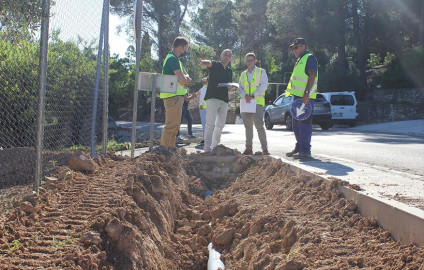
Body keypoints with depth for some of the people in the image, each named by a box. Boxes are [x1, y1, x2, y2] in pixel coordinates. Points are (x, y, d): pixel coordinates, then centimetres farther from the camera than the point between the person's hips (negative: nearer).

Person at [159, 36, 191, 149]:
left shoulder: (175, 59, 20)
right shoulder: (173, 59, -13)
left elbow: (187, 79, 19)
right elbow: (182, 80, -21)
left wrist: (185, 79, -3)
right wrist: (185, 78, 1)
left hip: (176, 96, 11)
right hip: (173, 96, -11)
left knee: (175, 125, 15)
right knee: (172, 125, -12)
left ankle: (170, 147, 22)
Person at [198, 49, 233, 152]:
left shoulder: (230, 71, 19)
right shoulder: (215, 65, 2)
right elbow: (209, 63, -22)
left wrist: (230, 87, -2)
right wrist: (203, 62, -46)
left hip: (224, 100, 7)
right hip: (212, 98, -7)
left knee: (220, 125, 10)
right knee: (210, 123, -14)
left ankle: (215, 146, 19)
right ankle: (207, 147, -12)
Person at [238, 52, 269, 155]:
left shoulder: (261, 72, 7)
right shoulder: (243, 74, 19)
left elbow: (263, 86, -5)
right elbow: (240, 88, 12)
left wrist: (252, 96, -15)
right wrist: (245, 95, -9)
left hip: (257, 102, -5)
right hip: (245, 103, 5)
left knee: (259, 126, -13)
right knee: (248, 127, 7)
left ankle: (265, 148, -8)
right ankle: (248, 148, 13)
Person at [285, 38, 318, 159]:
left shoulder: (310, 58, -7)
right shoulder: (299, 60, 23)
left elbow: (312, 76, -18)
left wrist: (307, 93, -26)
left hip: (306, 97, -10)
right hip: (298, 96, 10)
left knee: (304, 123, -11)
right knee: (296, 123, 14)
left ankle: (305, 150, -10)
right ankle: (299, 148, 23)